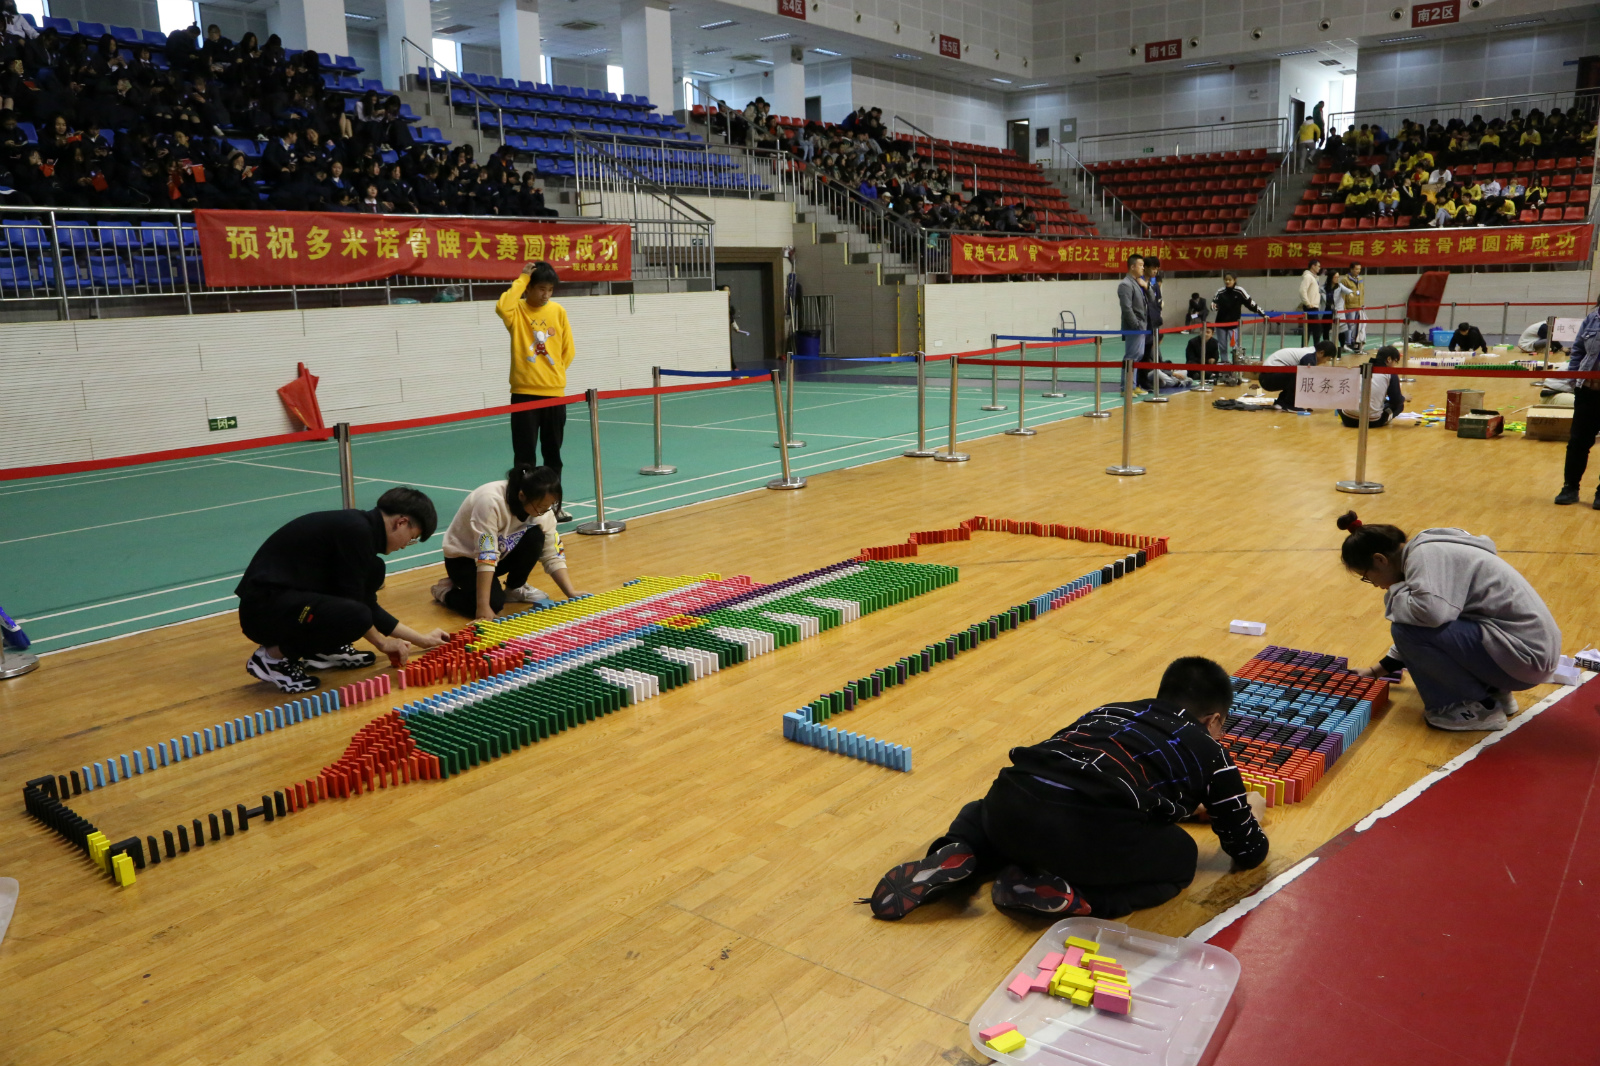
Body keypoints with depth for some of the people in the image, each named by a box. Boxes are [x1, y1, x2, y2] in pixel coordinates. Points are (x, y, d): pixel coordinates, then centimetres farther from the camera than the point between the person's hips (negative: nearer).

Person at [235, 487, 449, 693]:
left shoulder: (359, 527, 12)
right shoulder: (356, 530, -18)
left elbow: (366, 604, 20)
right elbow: (353, 604, -16)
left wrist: (421, 639, 24)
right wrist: (382, 642, 0)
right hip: (264, 609, -10)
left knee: (373, 571, 11)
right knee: (354, 616, -30)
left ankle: (324, 650, 13)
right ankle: (273, 656, -8)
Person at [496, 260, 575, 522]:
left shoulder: (558, 311, 4)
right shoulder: (517, 311, -3)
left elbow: (567, 350, 10)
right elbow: (502, 307, -27)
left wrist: (554, 374, 7)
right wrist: (522, 279, -18)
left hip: (554, 393, 3)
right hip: (524, 393, -3)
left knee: (553, 454, 12)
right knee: (525, 456, 0)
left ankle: (554, 504, 22)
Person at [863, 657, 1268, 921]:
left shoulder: (1110, 709, 32)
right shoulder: (1209, 751, 21)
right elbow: (1249, 851, 29)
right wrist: (1249, 812, 55)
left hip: (1008, 805, 5)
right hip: (1085, 832, -5)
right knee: (1180, 854, 22)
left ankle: (958, 854, 7)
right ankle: (1069, 895, 0)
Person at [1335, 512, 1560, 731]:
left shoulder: (1425, 554, -15)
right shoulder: (1429, 549, 14)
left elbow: (1431, 611, -35)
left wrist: (1395, 593, -12)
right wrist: (1378, 671, 30)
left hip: (1525, 654, -10)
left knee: (1406, 629, -19)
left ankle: (1479, 707, -4)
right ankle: (1493, 691, 17)